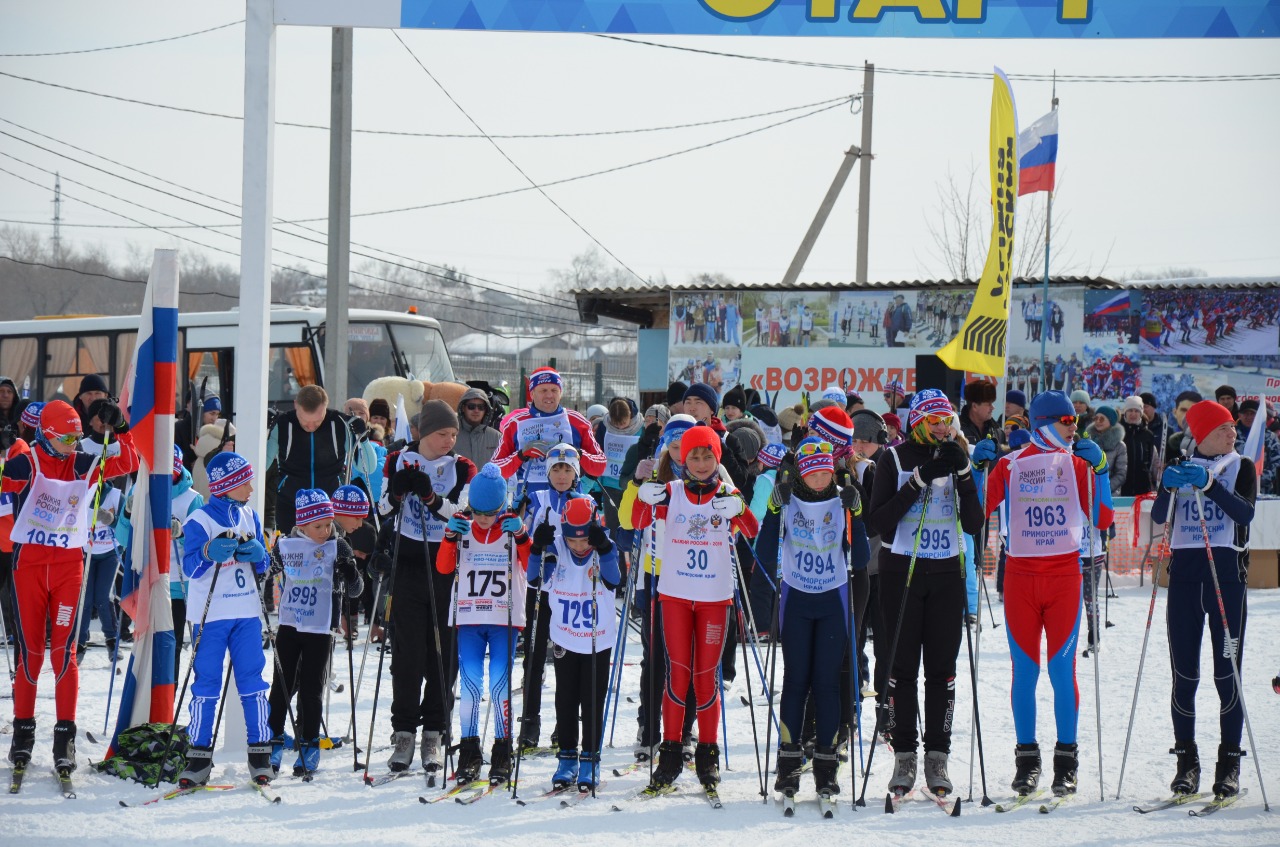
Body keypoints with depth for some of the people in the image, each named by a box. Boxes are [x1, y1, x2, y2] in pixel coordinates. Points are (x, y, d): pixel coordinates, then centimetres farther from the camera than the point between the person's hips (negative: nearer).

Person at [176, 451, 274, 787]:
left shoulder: (249, 517, 10)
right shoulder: (199, 520, -5)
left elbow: (263, 566, 15)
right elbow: (190, 567, -11)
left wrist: (256, 553, -7)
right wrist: (210, 551, -28)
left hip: (247, 612, 4)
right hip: (210, 614, -4)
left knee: (252, 681, 2)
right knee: (206, 684, -2)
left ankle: (260, 752, 6)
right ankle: (199, 756, 1)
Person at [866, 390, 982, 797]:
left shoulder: (957, 456, 7)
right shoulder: (895, 458, -2)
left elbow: (974, 524, 0)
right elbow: (879, 521, -11)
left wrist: (963, 475, -13)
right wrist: (919, 480, -17)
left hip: (946, 572, 2)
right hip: (901, 569, -2)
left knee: (942, 667, 2)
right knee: (902, 665, -2)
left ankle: (937, 759, 5)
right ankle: (904, 757, 2)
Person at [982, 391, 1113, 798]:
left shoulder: (1077, 463, 7)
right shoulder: (1010, 465, 6)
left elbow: (1102, 519, -1)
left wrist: (1099, 470, -9)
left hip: (1064, 573, 0)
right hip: (1019, 576, 0)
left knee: (1062, 669, -3)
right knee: (1024, 670, 2)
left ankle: (1066, 760, 3)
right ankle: (1026, 758, 9)